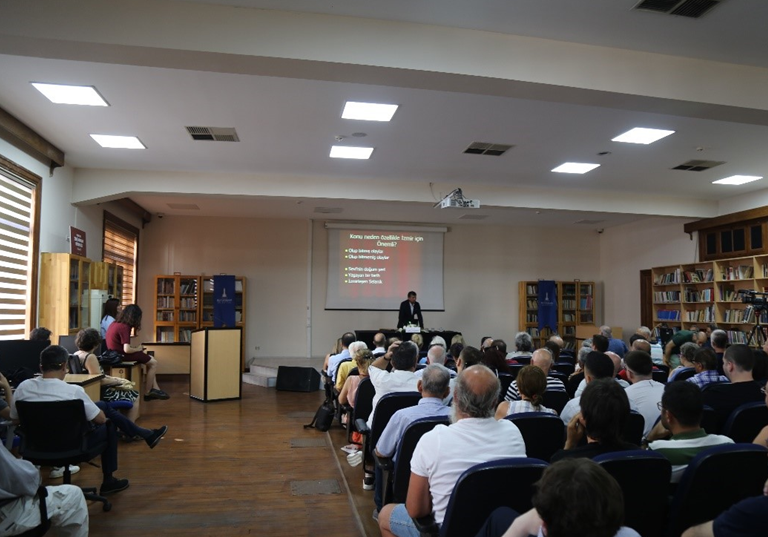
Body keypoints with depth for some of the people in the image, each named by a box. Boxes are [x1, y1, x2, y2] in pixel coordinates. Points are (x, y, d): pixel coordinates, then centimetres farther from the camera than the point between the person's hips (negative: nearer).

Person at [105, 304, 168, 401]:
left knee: (150, 359, 16)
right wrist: (138, 349, -9)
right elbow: (127, 350, -27)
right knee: (153, 363, 1)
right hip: (121, 356, -10)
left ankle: (155, 389, 13)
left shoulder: (115, 323, 6)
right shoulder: (124, 327, -23)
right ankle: (148, 392, 11)